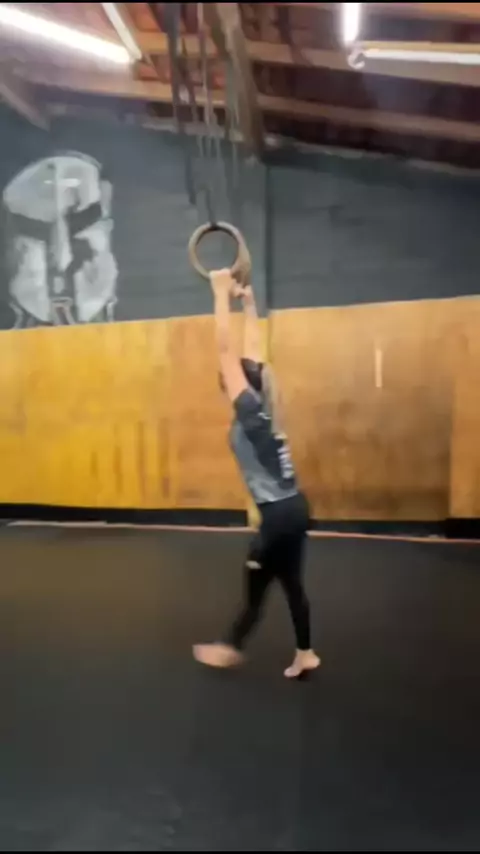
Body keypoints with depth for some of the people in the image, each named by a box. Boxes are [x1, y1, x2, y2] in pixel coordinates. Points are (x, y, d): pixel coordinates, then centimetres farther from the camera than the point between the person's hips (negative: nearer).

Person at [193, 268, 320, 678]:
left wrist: (222, 295, -13)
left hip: (279, 514, -8)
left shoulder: (250, 412, -15)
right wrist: (248, 302, 18)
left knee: (256, 587, 11)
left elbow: (226, 351, -17)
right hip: (293, 507, 8)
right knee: (292, 584, 19)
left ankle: (231, 649, 32)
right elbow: (253, 354, 12)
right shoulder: (264, 407, 5)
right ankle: (305, 654, 33)